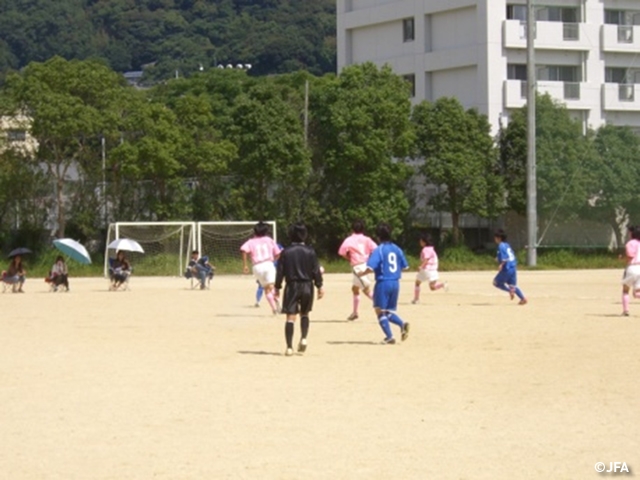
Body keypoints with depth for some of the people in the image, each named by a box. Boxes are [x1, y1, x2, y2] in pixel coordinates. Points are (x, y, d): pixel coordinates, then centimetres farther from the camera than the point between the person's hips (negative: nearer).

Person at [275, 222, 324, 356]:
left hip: (292, 286, -1)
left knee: (290, 317, -2)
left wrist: (277, 287, 6)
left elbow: (280, 272, -2)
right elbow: (316, 271, -2)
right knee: (304, 314, 20)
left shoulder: (286, 252, -3)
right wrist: (319, 286, 5)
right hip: (307, 286, 1)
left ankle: (289, 347, -8)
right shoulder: (310, 251, -2)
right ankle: (304, 338, 0)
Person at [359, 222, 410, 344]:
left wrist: (362, 273, -1)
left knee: (380, 310, 6)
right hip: (395, 283, 6)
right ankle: (402, 324, -10)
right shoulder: (397, 249, 7)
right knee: (389, 311, 18)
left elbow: (371, 267, -19)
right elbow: (404, 266, 12)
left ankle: (389, 336, -3)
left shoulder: (378, 250, -11)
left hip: (383, 283, -6)